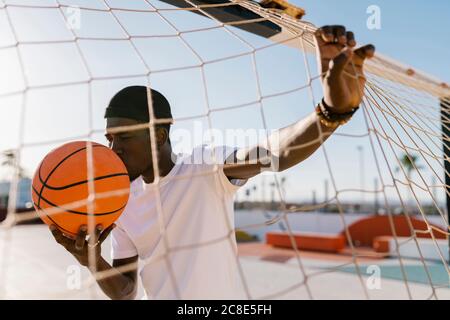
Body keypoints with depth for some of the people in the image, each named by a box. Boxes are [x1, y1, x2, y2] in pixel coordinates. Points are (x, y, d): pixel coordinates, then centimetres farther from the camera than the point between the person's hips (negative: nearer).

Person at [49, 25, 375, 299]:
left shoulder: (205, 167, -18)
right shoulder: (123, 203, -2)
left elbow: (277, 153, -37)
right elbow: (125, 291, 2)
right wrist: (94, 262, -17)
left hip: (223, 294, -4)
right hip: (160, 293, 5)